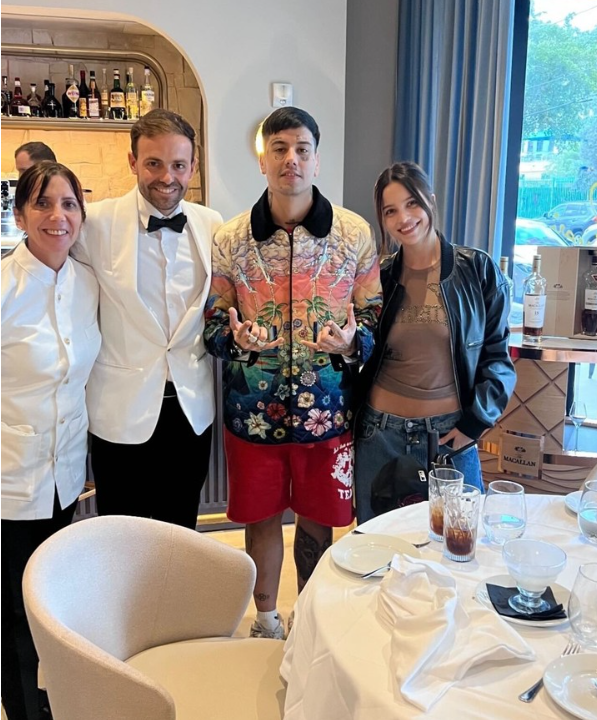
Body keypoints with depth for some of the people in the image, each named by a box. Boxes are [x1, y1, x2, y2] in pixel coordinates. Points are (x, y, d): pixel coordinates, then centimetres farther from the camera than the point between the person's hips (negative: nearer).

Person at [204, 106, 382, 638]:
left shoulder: (355, 233, -4)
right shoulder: (230, 239, -3)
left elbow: (376, 315, 1)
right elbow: (213, 321, 4)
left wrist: (351, 341, -21)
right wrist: (237, 337, -19)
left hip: (328, 409, 0)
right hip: (254, 410, 1)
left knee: (317, 521, 17)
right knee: (262, 518, 16)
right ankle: (267, 620, 40)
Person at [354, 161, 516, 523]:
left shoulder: (478, 269, -4)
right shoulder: (379, 278, 2)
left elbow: (498, 352, -1)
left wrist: (477, 419, -8)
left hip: (451, 434, -1)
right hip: (382, 433, 2)